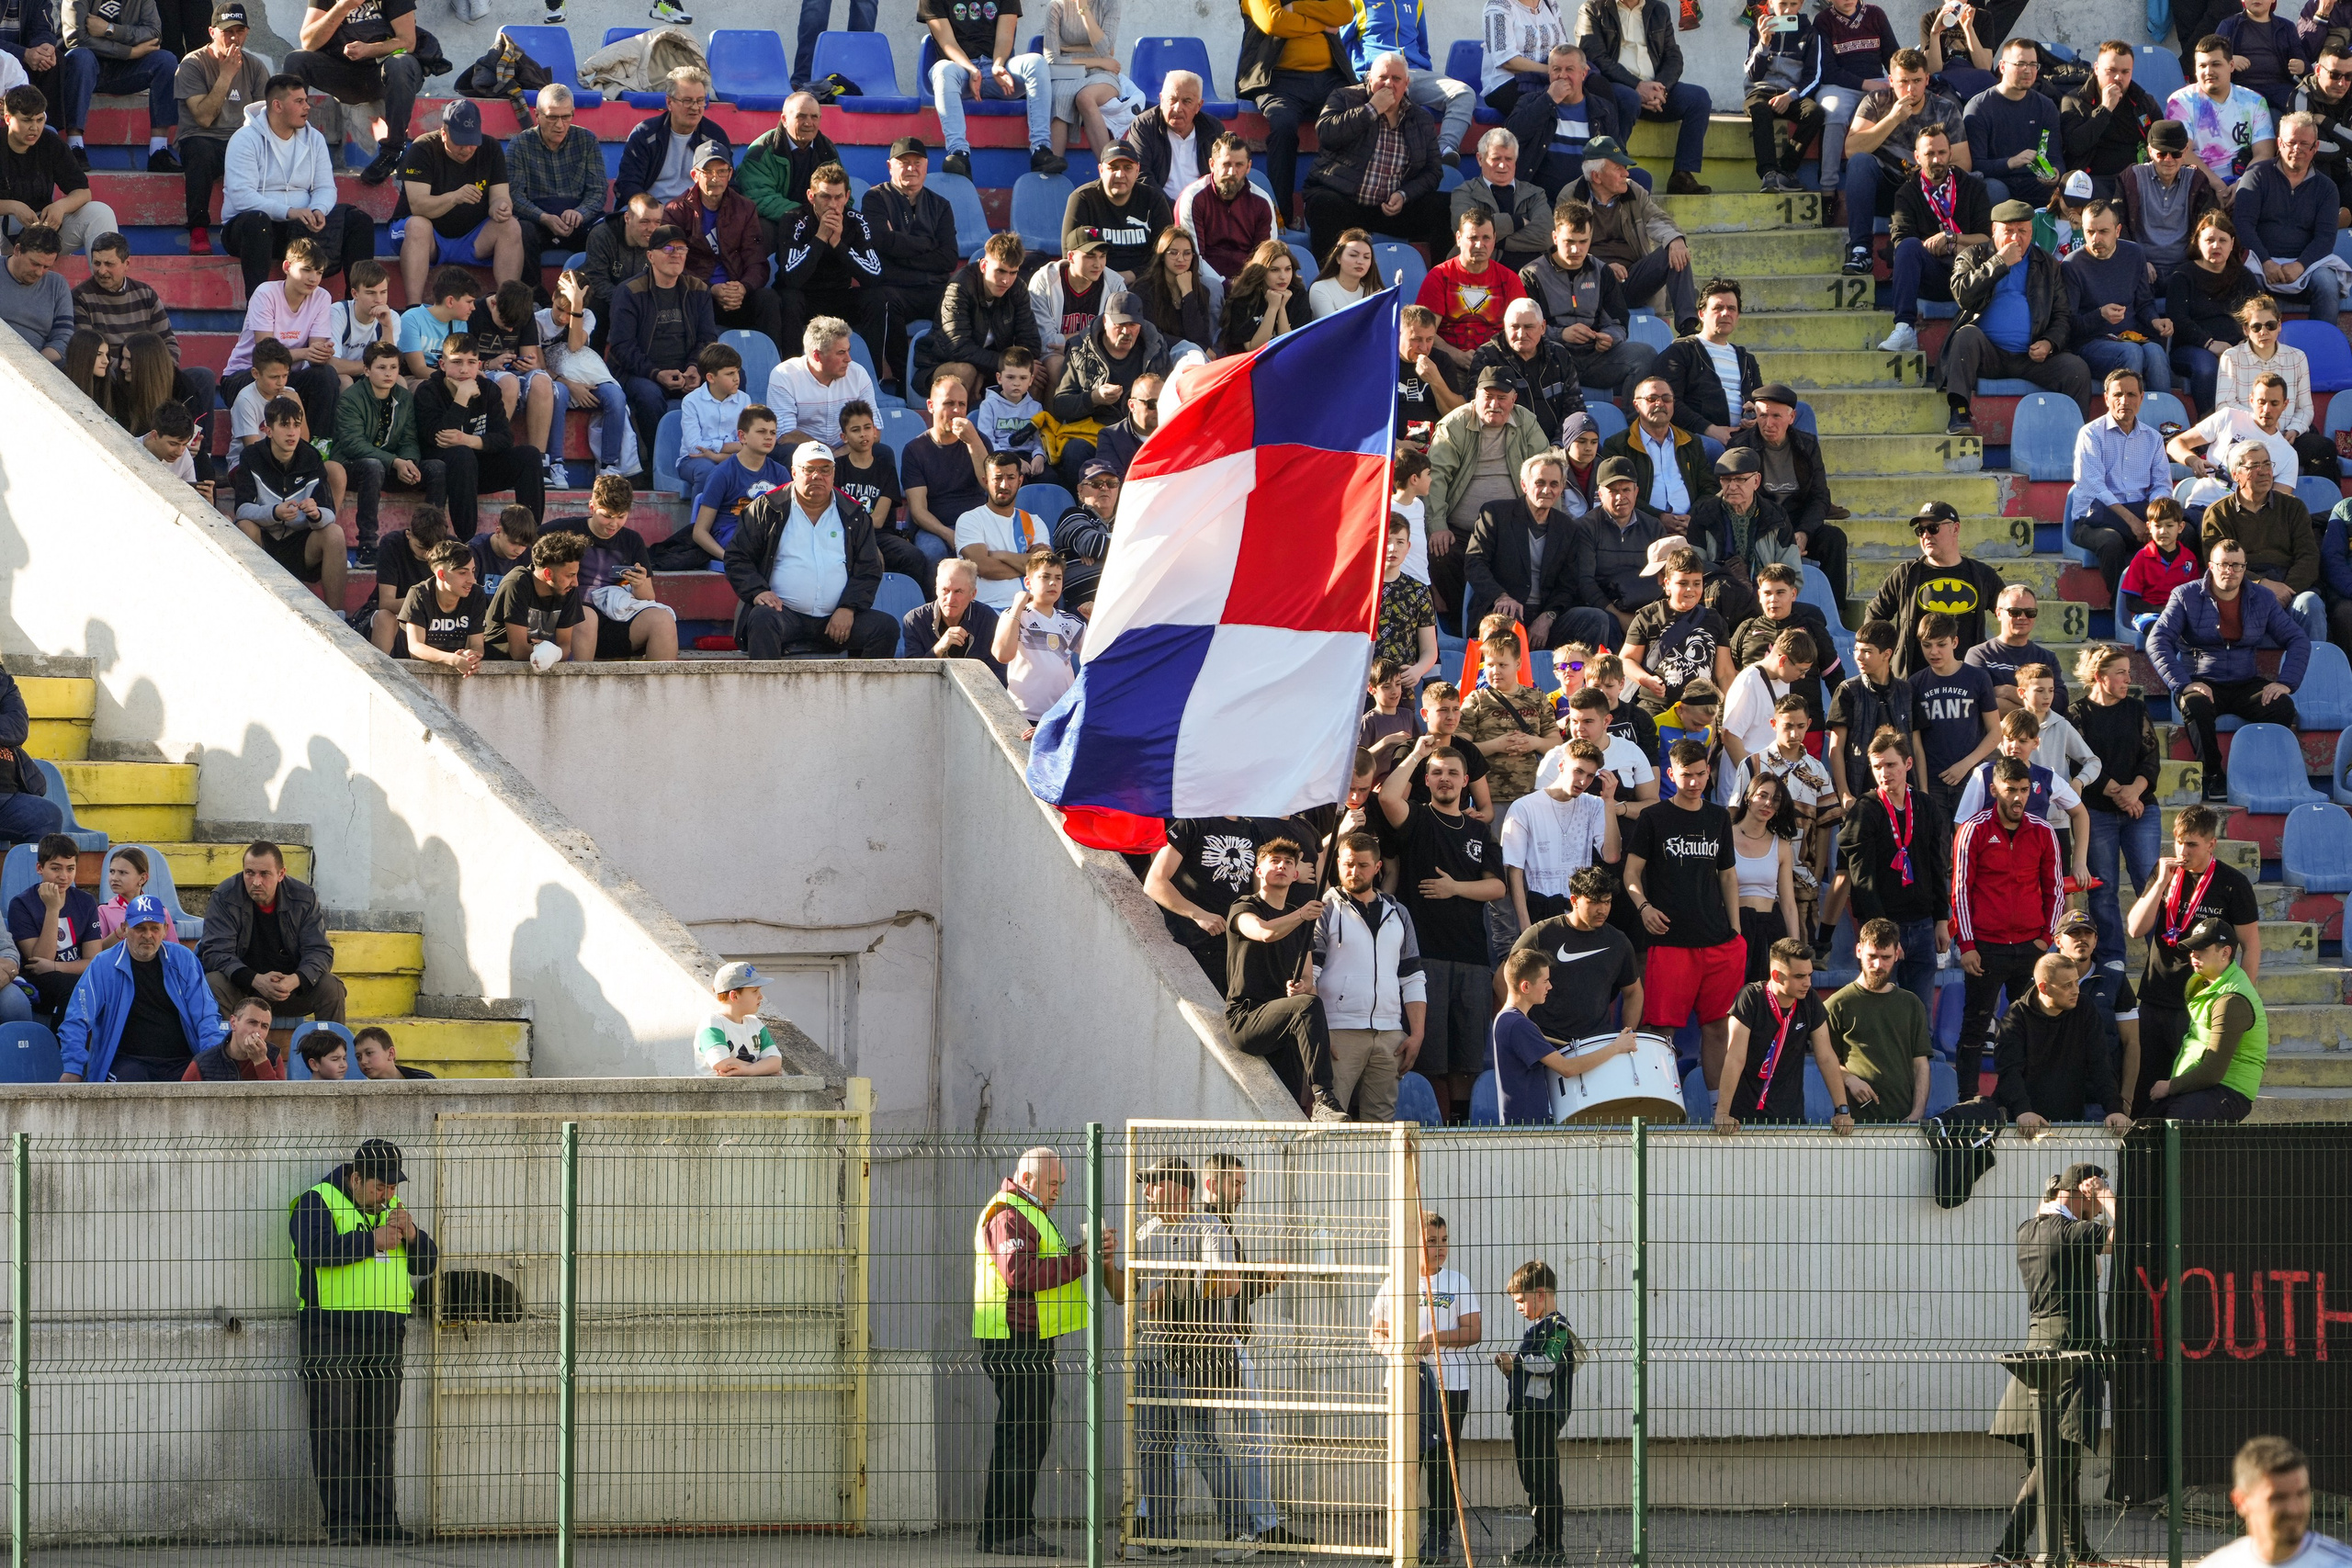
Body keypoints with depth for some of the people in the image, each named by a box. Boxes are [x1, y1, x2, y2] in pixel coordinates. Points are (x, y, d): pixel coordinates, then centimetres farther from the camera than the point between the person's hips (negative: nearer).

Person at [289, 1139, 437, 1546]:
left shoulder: (392, 1209, 17)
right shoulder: (317, 1203, -1)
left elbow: (427, 1263, 15)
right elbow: (314, 1250, -21)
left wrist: (411, 1235, -5)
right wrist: (372, 1241, -17)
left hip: (385, 1341, 5)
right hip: (330, 1337, -5)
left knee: (380, 1436, 5)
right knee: (334, 1432, -9)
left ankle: (381, 1524, 7)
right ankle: (343, 1523, -10)